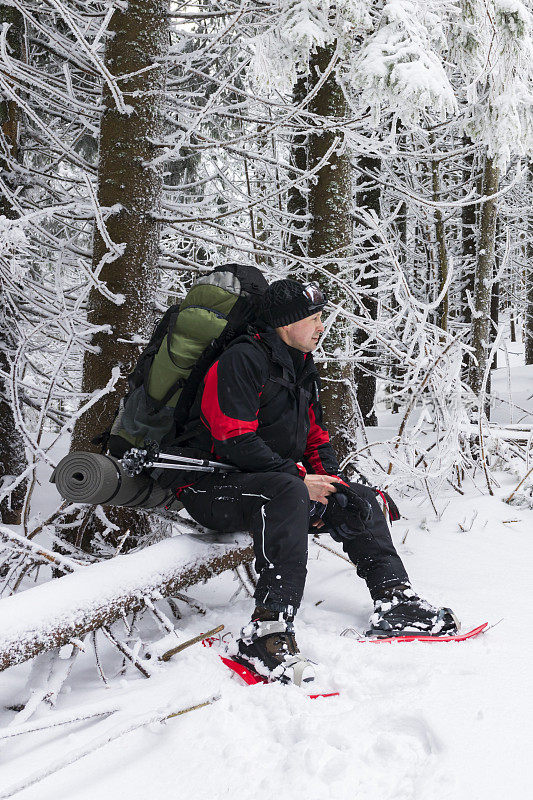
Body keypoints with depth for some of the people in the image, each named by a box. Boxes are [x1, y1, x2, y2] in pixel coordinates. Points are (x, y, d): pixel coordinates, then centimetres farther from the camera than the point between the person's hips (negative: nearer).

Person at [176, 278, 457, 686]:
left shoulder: (303, 370, 15)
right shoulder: (242, 360, -15)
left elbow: (315, 436, 20)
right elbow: (234, 439, -23)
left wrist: (329, 481, 0)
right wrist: (300, 478, -22)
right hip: (213, 485, -9)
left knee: (359, 499, 4)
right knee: (287, 493, -38)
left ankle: (395, 599, 6)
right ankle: (267, 632, -46)